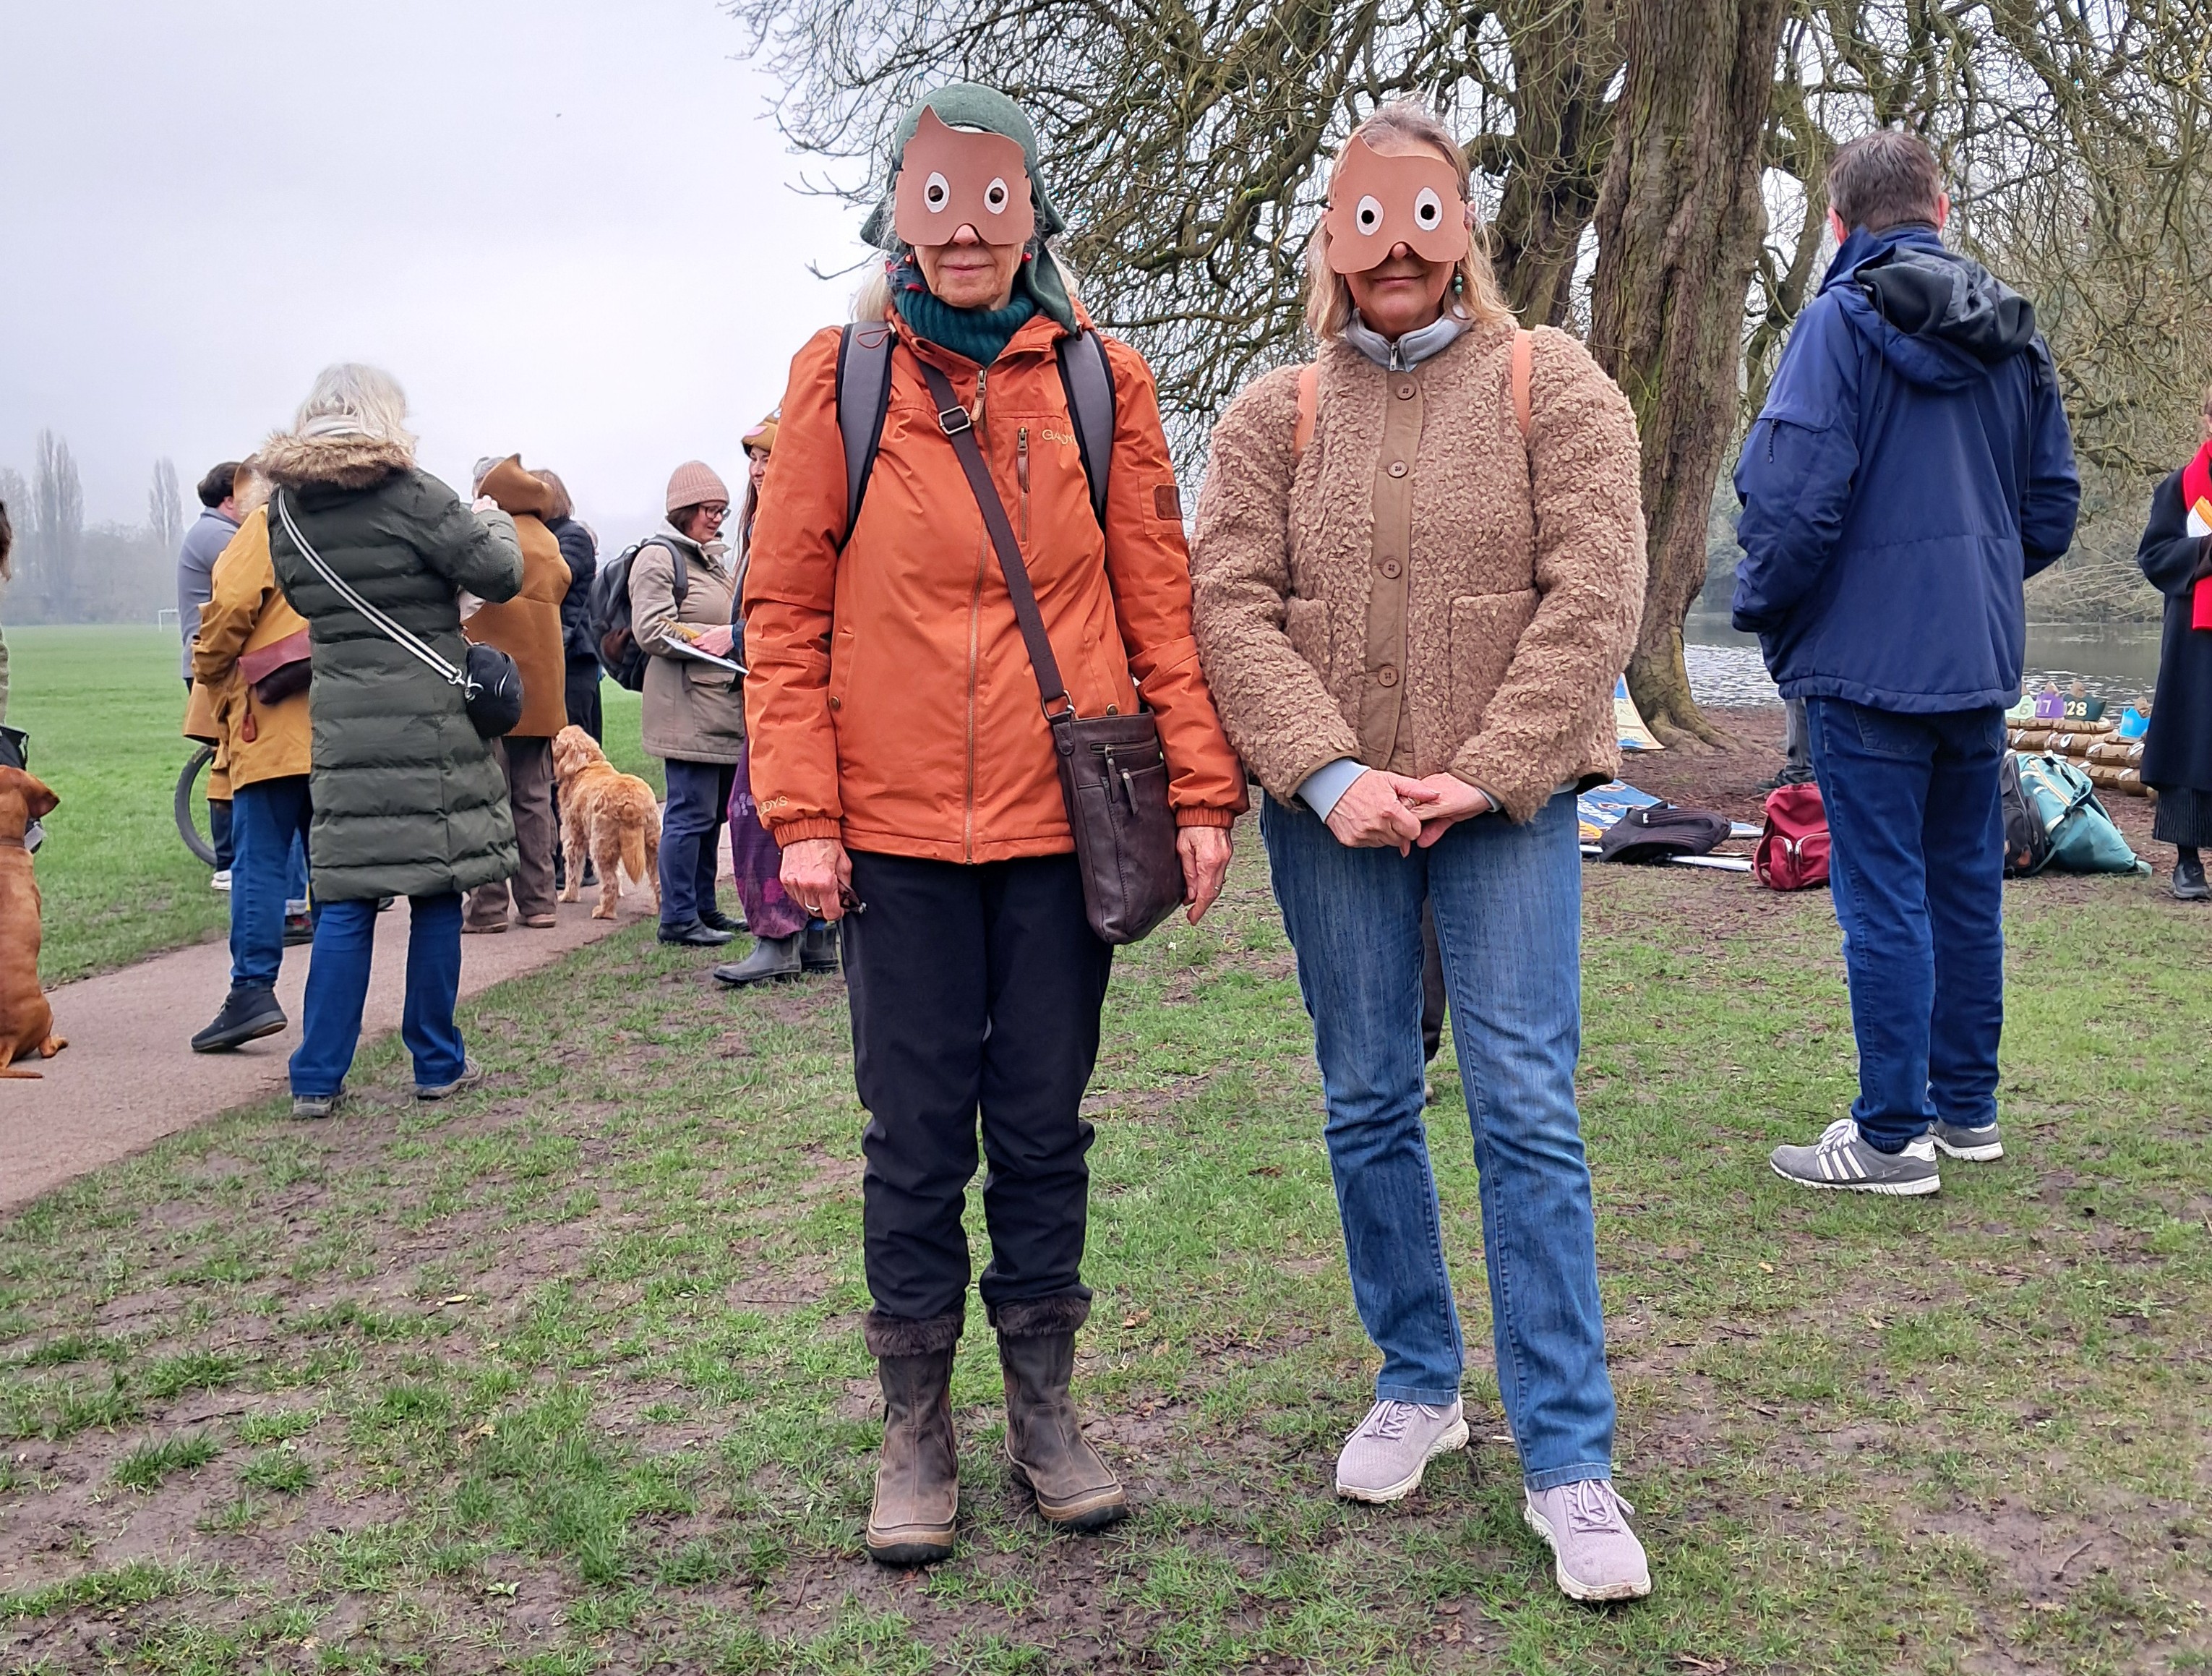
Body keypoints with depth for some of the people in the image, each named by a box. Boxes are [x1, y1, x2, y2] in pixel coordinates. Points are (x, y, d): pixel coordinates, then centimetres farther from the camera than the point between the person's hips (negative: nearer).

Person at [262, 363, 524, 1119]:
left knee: (344, 902, 7)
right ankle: (438, 1065, 15)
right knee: (436, 893, 6)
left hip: (340, 726, 5)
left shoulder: (286, 508, 7)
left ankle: (317, 1077, 6)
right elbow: (502, 575, -7)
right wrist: (492, 520, 12)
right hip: (429, 724, -4)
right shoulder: (409, 494, -11)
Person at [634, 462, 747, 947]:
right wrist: (715, 638, -14)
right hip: (688, 708, -9)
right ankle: (678, 917, -1)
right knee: (691, 813, -8)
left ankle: (703, 907, 21)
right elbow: (652, 630, -14)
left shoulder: (714, 557, 22)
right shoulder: (658, 557, -5)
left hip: (724, 703, 9)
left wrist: (733, 636, 13)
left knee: (713, 811, 12)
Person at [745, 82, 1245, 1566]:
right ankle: (917, 1432, 22)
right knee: (916, 1137, 7)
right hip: (898, 830, 0)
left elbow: (1158, 597, 4)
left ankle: (1046, 1412, 26)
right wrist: (802, 815, -5)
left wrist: (1203, 789, -3)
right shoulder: (838, 378, 3)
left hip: (1062, 822, 1)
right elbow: (786, 611, 2)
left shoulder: (1103, 381, 5)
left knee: (1043, 1128, 11)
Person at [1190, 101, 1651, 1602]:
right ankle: (1417, 1382, 30)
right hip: (1331, 812, 2)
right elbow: (1230, 605, -2)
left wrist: (1485, 778, -13)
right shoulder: (1276, 415, 7)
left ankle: (1570, 1463, 4)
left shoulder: (1553, 386, 3)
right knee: (1368, 1108, 10)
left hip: (1507, 804, -2)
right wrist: (1329, 775, -14)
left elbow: (1594, 595, -6)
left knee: (1529, 1114, -5)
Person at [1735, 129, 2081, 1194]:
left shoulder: (1842, 322, -12)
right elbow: (2053, 505, 14)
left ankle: (1893, 1136, 3)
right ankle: (1968, 1107, 26)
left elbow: (1794, 496, -21)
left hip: (1870, 661, -7)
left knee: (1883, 895, -2)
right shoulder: (2014, 335, 11)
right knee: (1965, 883, 15)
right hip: (1981, 660, 7)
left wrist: (1761, 608, -5)